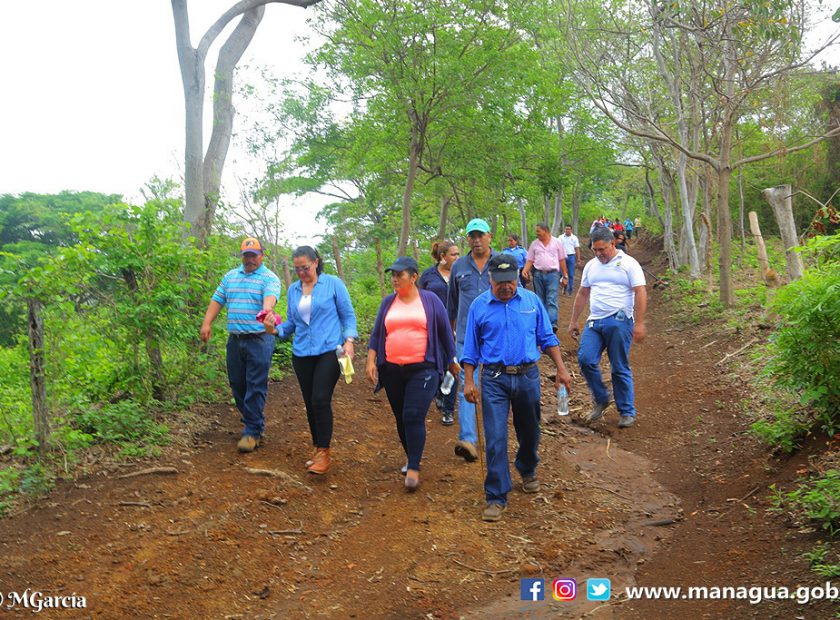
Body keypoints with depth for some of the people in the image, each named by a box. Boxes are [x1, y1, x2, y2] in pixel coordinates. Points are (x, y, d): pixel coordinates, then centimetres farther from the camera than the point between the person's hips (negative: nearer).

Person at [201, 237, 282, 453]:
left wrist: (268, 308, -46)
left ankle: (253, 431, 3)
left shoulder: (269, 278, -3)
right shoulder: (230, 276, 15)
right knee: (237, 384, 11)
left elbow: (271, 296, -24)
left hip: (259, 340, -6)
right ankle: (253, 423, 26)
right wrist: (207, 323, 1)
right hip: (234, 340, 6)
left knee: (255, 387, -4)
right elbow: (217, 300, 14)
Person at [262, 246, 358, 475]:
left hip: (329, 351, -5)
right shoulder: (293, 290, 11)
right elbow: (291, 323, 15)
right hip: (302, 354, 5)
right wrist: (276, 330, -5)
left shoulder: (333, 284, -1)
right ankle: (318, 449, 23)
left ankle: (324, 452, -5)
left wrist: (349, 340, -13)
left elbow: (348, 315, 1)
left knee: (320, 401, -15)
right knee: (310, 404, 9)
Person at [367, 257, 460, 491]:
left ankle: (414, 469, -7)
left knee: (414, 417, -13)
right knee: (401, 418, 11)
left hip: (422, 369, -4)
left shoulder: (430, 300, 1)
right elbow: (376, 334, 12)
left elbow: (445, 332, 7)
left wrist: (452, 362, 10)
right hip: (392, 371, 4)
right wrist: (371, 360, 1)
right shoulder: (388, 302, 10)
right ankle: (411, 458, 29)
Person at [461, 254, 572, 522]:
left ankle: (528, 471, 46)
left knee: (529, 432, 18)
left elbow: (547, 338, 9)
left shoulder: (531, 300, 3)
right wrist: (468, 381, -3)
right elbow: (471, 348, 3)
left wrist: (561, 369, 3)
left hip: (527, 376, 2)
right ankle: (496, 497, 1)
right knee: (495, 438, -7)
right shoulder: (479, 306, -1)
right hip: (494, 379, -2)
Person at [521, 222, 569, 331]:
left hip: (552, 274, -3)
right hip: (538, 274, 3)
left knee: (552, 300, -13)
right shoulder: (535, 244, 10)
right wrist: (525, 270, -10)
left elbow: (562, 260, 7)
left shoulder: (557, 242, 5)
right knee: (540, 301, 9)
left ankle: (552, 323, -21)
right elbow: (530, 260, 9)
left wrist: (565, 276, 6)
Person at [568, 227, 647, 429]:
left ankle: (627, 412, 12)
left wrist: (639, 323, -15)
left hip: (619, 322, -5)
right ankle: (601, 400, 11)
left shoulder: (629, 263, -1)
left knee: (620, 369, 0)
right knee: (585, 359, -10)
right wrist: (573, 321, 18)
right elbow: (582, 294, 21)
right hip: (594, 322, 5)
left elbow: (640, 293, -7)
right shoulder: (591, 266, 16)